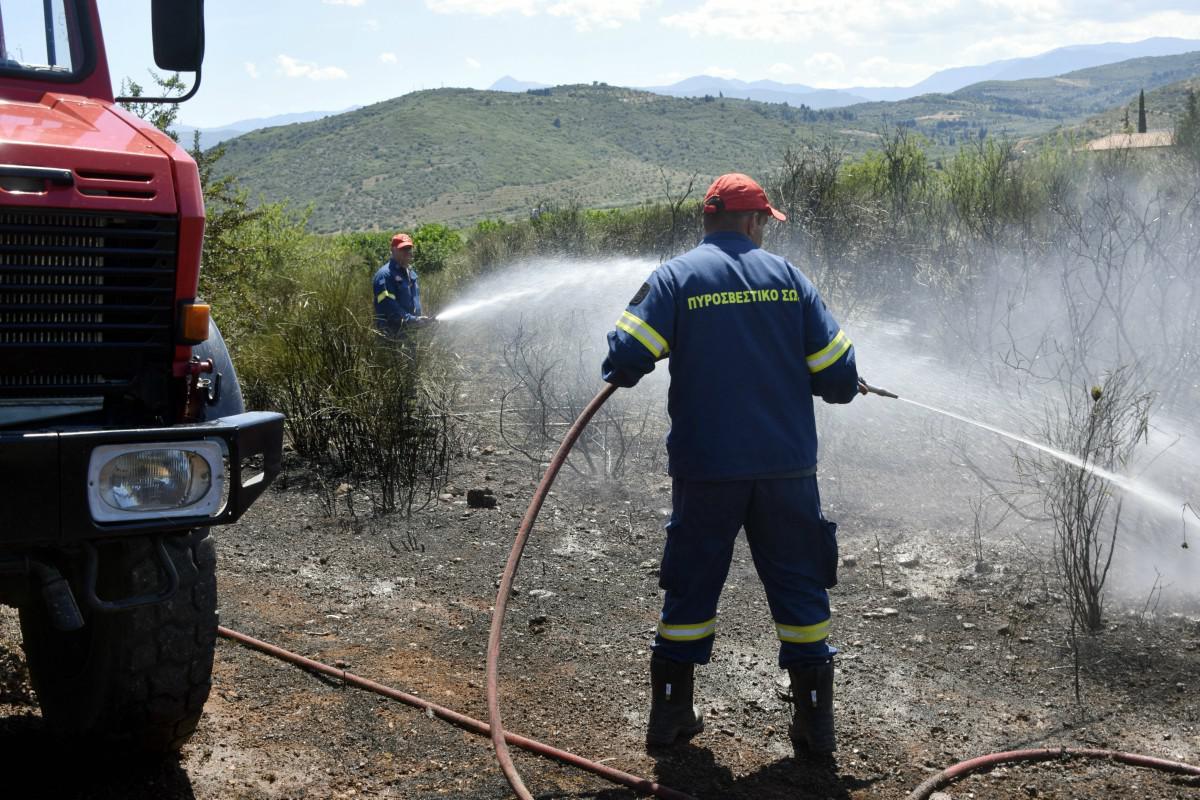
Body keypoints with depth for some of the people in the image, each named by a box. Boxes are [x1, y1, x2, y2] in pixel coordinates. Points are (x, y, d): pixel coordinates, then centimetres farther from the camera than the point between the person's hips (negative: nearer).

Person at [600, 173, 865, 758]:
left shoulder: (675, 277, -2)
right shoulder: (786, 275, 2)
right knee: (798, 586, 11)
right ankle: (814, 724, 15)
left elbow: (625, 359, -12)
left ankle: (670, 714, 20)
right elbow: (838, 376, 0)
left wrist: (620, 373, 11)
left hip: (705, 469, 0)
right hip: (787, 467, 1)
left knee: (690, 585, 13)